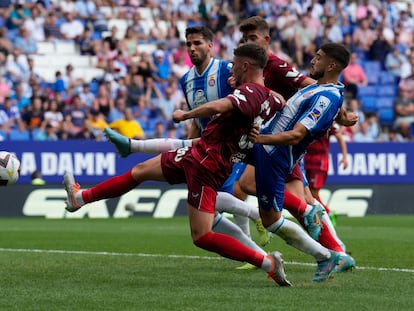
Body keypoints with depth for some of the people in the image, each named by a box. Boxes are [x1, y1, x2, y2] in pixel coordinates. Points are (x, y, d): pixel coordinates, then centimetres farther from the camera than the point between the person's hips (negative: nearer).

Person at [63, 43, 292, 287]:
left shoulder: (249, 92, -20)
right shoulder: (272, 100, 5)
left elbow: (218, 106, -37)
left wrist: (185, 114, -20)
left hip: (205, 162, -10)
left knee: (202, 237, -11)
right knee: (140, 171, 21)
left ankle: (268, 262, -10)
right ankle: (81, 197, 37)